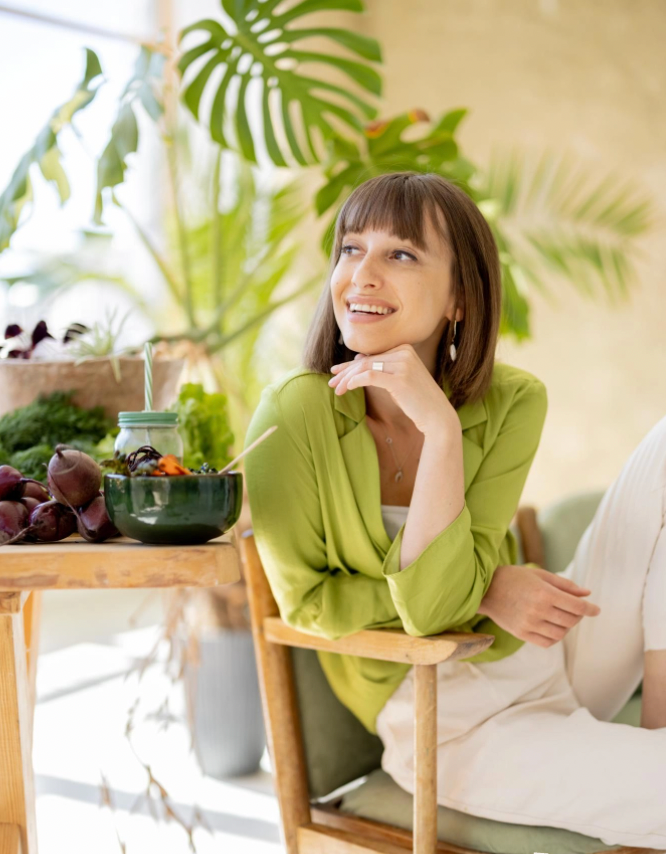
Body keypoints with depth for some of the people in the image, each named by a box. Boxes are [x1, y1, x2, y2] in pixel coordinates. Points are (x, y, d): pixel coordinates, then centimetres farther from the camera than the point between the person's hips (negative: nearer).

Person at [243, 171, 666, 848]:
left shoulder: (511, 404, -10)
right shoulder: (295, 413, -17)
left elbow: (434, 601, -18)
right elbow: (304, 601, -11)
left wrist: (442, 428, -30)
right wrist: (481, 589, -17)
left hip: (550, 658, 4)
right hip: (443, 719, -4)